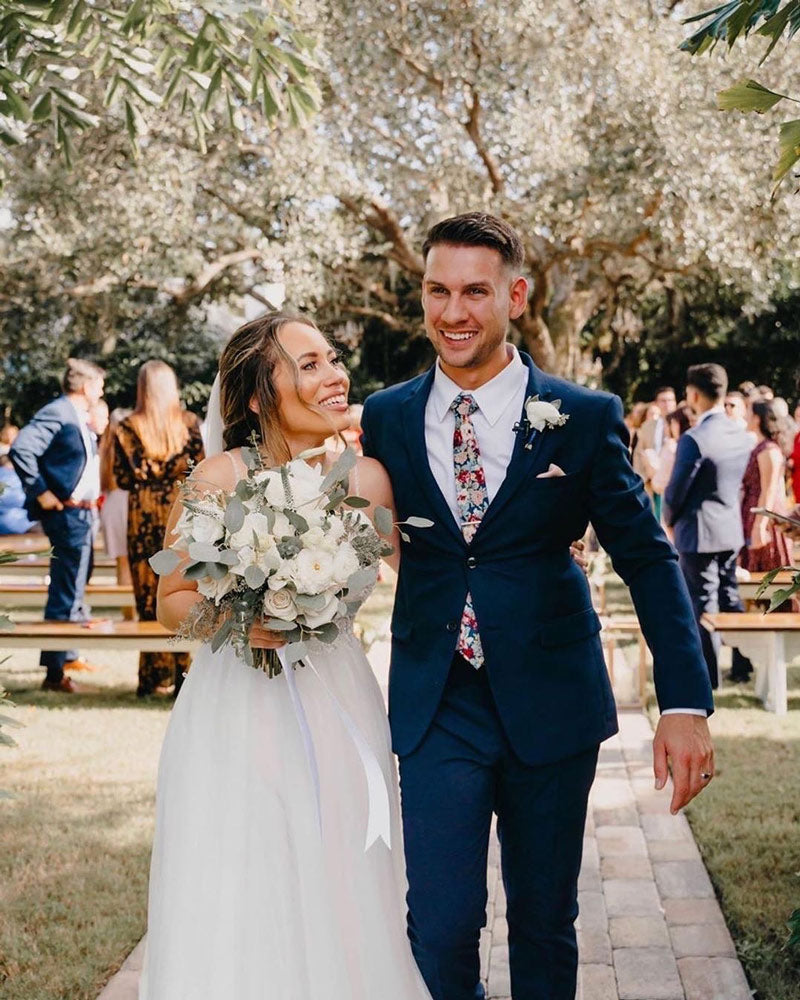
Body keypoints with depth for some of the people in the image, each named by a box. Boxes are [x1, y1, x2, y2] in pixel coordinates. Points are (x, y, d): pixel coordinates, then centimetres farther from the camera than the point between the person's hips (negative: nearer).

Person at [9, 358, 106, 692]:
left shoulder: (78, 418, 14)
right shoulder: (56, 413, -15)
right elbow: (20, 449, -27)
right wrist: (41, 493, -23)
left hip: (84, 513, 10)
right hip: (68, 515, -10)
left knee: (74, 589, 20)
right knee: (65, 593, -9)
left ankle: (68, 656, 33)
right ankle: (54, 672, -5)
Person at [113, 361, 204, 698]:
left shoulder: (127, 428, -1)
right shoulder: (189, 423, -1)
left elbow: (123, 479, -2)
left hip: (143, 515, 0)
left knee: (148, 595, 6)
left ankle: (154, 676, 9)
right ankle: (181, 674, 4)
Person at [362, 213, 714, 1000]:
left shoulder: (585, 418, -4)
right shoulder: (386, 418, 1)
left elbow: (647, 558, -3)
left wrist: (685, 703, -9)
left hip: (550, 704, 0)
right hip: (436, 706, 1)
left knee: (545, 922, 13)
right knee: (440, 927, -2)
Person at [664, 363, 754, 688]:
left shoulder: (694, 439, -22)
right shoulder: (740, 434, 2)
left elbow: (676, 489, -15)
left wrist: (670, 518, 4)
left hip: (699, 532, -7)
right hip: (732, 529, 7)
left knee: (703, 603, 2)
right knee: (730, 597, 17)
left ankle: (707, 675, 9)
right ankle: (742, 665, 22)